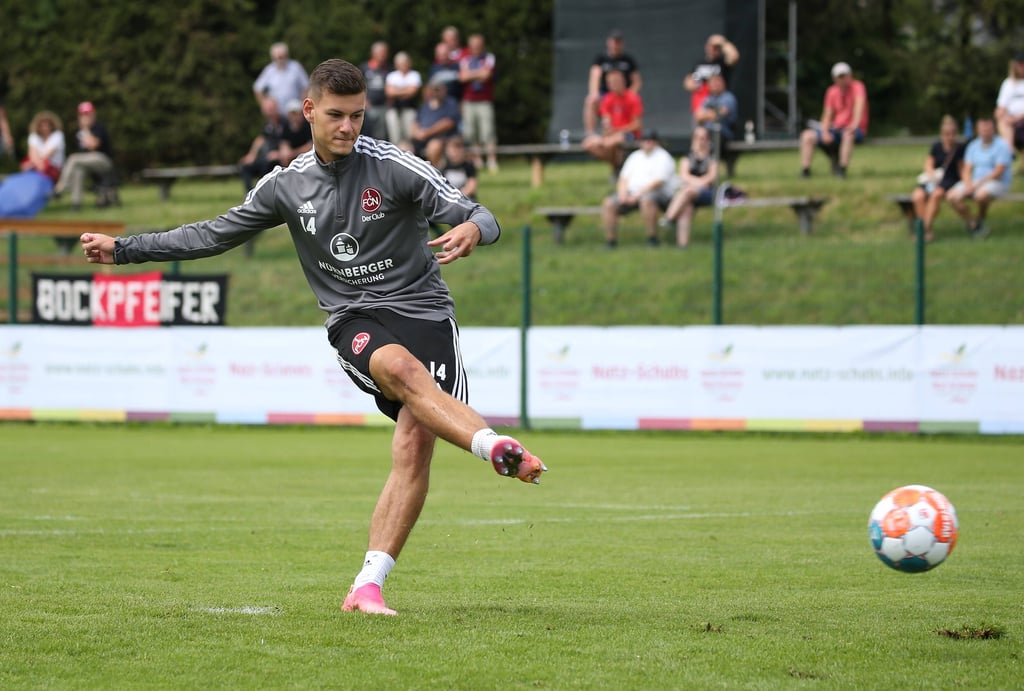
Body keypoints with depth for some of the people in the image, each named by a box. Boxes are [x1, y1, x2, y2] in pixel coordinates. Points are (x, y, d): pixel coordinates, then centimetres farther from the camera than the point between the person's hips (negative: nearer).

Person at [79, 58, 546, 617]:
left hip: (422, 308, -1)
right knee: (400, 366, -35)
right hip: (355, 319, 1)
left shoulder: (394, 167, -6)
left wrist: (472, 229, -35)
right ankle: (496, 448, -47)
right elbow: (214, 235, 19)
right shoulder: (287, 185, 6)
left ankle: (368, 585, -12)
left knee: (414, 447, -15)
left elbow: (480, 218, -9)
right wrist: (124, 250, 17)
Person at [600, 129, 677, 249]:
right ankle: (611, 241, -13)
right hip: (632, 195, 6)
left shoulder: (663, 157, 0)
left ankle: (652, 238, -35)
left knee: (647, 199, -41)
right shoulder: (635, 157, 22)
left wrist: (637, 195, -20)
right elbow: (624, 179, 17)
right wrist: (622, 193, -5)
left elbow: (658, 182, -13)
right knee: (608, 203, -14)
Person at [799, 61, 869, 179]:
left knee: (848, 134, -41)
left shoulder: (857, 87, -7)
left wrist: (855, 124, -44)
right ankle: (805, 172, -15)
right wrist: (825, 132, -11)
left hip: (856, 130, -5)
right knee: (807, 135, -11)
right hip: (836, 129, 5)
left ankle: (841, 172, -41)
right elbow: (827, 116, 10)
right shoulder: (832, 92, 9)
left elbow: (860, 103, -27)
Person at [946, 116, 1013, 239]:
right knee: (952, 196, -18)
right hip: (975, 182, 6)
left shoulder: (1002, 146, -8)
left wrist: (978, 184, -18)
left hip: (998, 183, -6)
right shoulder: (973, 146, 11)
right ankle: (972, 225, -9)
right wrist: (968, 184, -13)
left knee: (981, 195, -39)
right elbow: (966, 170, 9)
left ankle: (980, 223, -10)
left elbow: (998, 173, -15)